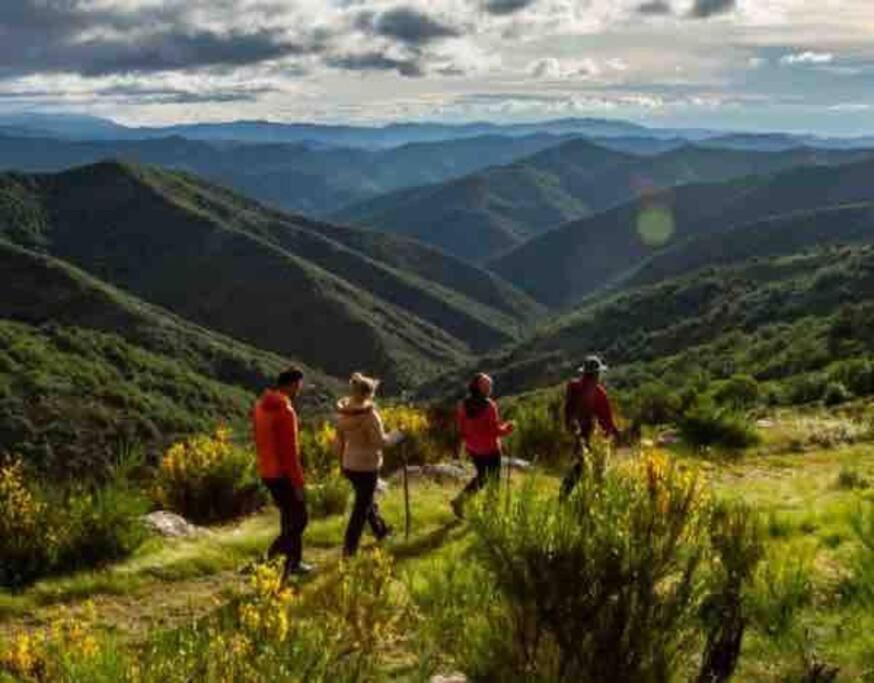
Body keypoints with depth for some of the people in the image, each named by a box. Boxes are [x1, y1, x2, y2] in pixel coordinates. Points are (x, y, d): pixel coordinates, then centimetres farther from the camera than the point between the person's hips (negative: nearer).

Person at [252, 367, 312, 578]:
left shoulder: (261, 406, 6)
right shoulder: (285, 411, -22)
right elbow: (290, 451, -22)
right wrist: (298, 482, -16)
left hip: (267, 472, 9)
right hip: (283, 475, -9)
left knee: (289, 518, 20)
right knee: (299, 520, 3)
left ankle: (294, 562, 27)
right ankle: (270, 560, -4)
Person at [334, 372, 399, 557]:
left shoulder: (343, 412, -3)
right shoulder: (369, 413, -23)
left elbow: (339, 440, 6)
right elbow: (380, 441, -21)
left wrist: (342, 460, 18)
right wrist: (396, 436, -5)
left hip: (350, 465, 7)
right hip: (367, 466, -7)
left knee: (367, 499, 26)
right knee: (362, 507, 5)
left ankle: (380, 530, 46)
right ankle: (349, 547, 8)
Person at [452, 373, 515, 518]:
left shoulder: (464, 405, -4)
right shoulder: (489, 406, -21)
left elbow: (461, 429, 3)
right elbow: (495, 430, -17)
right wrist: (507, 428, 1)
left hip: (472, 449, 6)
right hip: (490, 449, -6)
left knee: (482, 476, 23)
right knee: (494, 479, 12)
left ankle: (459, 499, 11)